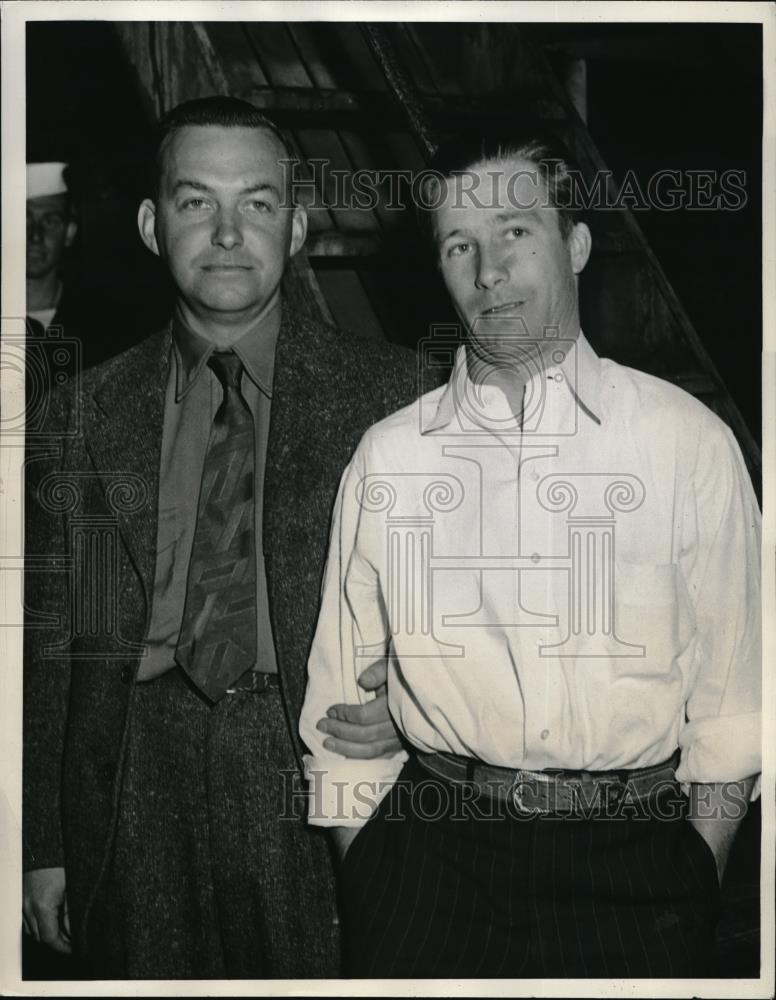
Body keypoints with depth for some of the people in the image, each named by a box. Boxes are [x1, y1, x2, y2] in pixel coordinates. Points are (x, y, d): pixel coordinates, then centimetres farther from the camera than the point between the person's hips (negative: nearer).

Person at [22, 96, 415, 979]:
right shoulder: (80, 418, 4)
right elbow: (46, 648, 6)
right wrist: (43, 847, 6)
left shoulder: (389, 393, -1)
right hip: (136, 830, 2)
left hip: (328, 814, -1)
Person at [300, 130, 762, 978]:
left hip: (633, 861, 0)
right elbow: (341, 694, 5)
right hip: (430, 859, 1)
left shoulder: (690, 442, -1)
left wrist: (698, 875, -1)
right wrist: (364, 885, 3)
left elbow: (730, 694, 1)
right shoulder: (386, 457, 1)